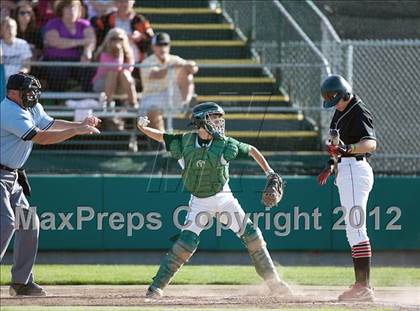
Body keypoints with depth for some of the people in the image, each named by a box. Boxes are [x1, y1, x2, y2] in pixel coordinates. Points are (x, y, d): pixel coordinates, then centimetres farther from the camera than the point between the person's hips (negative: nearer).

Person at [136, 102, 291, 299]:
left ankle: (273, 281, 7)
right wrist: (142, 127, -16)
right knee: (186, 242, -14)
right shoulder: (185, 142, -9)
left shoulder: (225, 145, -10)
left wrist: (269, 172, -5)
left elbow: (251, 150, 3)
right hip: (199, 202, -1)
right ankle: (157, 286, -4)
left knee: (251, 235, -5)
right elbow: (161, 136, 2)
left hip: (223, 198, 1)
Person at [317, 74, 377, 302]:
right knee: (353, 230, 11)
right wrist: (332, 163, 22)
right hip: (345, 171, 11)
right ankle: (361, 286, 14)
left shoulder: (359, 113, -14)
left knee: (356, 229, -15)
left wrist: (347, 149, -45)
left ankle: (363, 287, -19)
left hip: (355, 170, -11)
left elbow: (370, 143, -31)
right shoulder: (341, 112, 16)